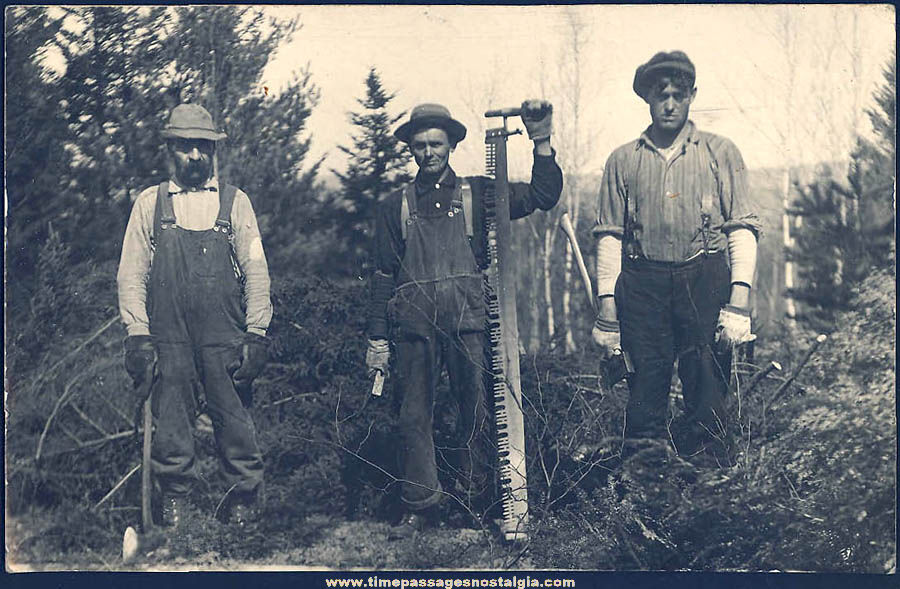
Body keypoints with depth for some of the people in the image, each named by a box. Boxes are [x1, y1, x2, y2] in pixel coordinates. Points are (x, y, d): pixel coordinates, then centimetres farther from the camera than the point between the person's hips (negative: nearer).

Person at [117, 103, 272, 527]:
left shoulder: (235, 202, 9)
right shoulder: (149, 203, 10)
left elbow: (256, 271, 6)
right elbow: (131, 273, 8)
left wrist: (256, 333, -2)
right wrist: (137, 333, -2)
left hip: (224, 333, -1)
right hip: (168, 333, 1)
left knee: (234, 416, 0)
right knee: (170, 418, 4)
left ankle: (244, 496, 14)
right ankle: (174, 496, 19)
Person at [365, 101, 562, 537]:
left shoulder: (478, 194, 12)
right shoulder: (395, 207, 15)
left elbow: (543, 197, 2)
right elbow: (383, 277, 14)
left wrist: (541, 140, -10)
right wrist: (378, 339, 8)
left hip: (469, 322, -1)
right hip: (414, 325, 1)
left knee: (477, 413, -1)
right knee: (414, 416, 1)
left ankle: (474, 499, 10)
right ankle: (419, 506, 9)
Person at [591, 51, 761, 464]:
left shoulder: (721, 153, 11)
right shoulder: (624, 160, 13)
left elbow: (743, 227, 4)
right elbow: (609, 235, 9)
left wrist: (740, 295, -8)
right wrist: (607, 301, 0)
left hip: (705, 279, -1)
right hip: (643, 283, 1)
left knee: (707, 392, -2)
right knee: (646, 389, 0)